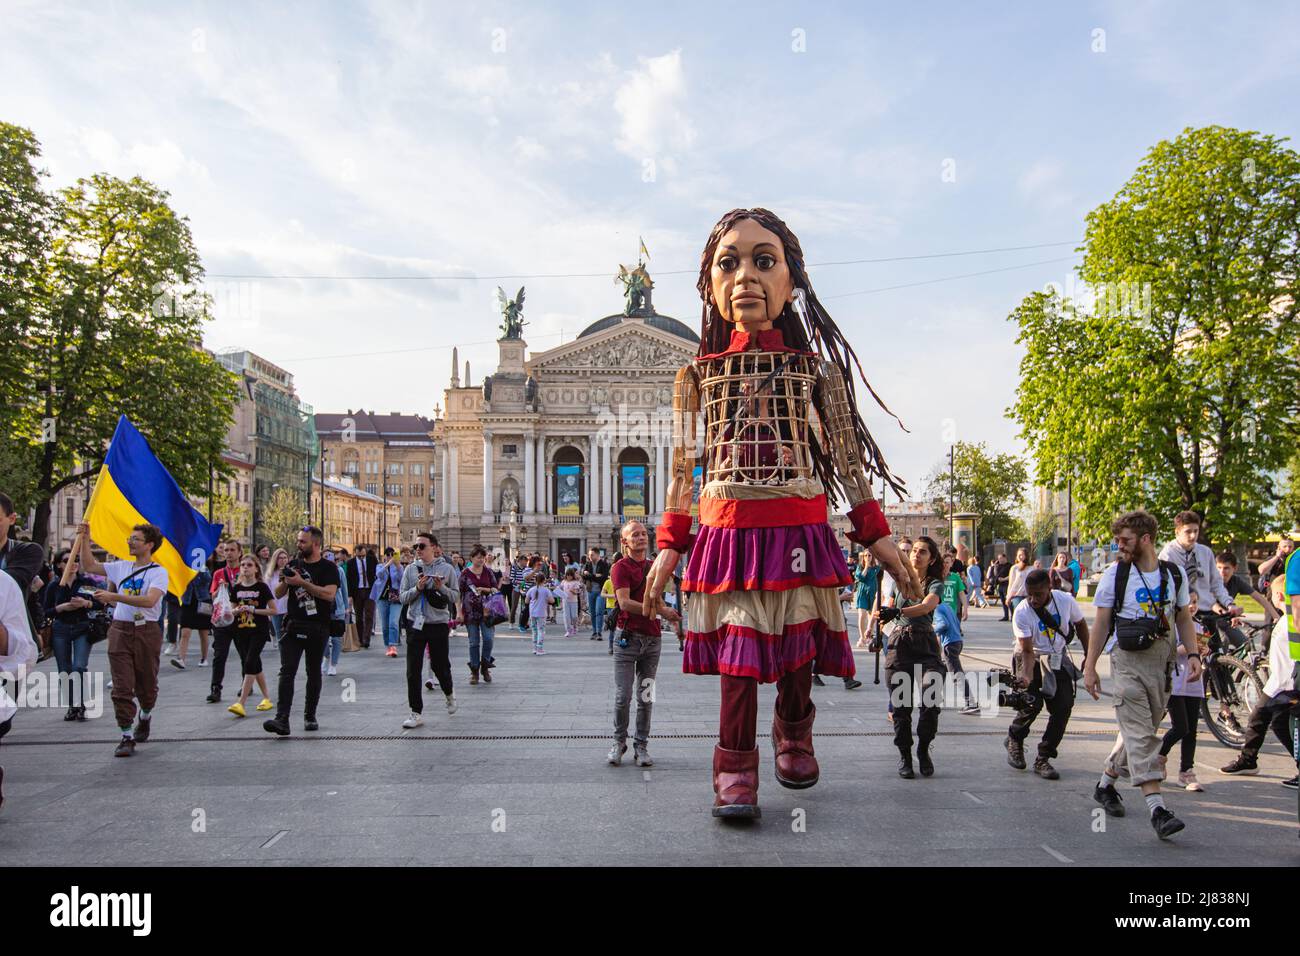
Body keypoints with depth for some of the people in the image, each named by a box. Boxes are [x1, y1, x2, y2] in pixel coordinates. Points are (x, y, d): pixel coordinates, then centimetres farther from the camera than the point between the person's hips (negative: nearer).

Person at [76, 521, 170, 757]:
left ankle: (145, 717, 39)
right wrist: (85, 539, 11)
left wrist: (114, 596, -28)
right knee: (122, 686, -2)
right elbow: (89, 566, 20)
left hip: (147, 631, -3)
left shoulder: (159, 572, -7)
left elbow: (149, 600, -23)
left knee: (147, 683, 11)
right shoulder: (121, 567, 10)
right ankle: (127, 737, 2)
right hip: (120, 630, 4)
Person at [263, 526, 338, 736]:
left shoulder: (328, 568, -3)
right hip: (294, 626, 3)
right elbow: (278, 594, 12)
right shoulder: (293, 565, 12)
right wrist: (285, 581, -9)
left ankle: (310, 717, 23)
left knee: (314, 673, 10)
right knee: (287, 672, -9)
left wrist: (302, 582, -21)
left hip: (317, 628, -3)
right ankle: (282, 720, -16)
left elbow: (329, 594, -19)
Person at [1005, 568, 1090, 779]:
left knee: (1064, 706, -7)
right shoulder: (1021, 612, -24)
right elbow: (1028, 651, -24)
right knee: (1032, 704, -17)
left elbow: (1080, 625, 4)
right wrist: (1027, 676, -40)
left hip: (1058, 659, 3)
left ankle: (1043, 759, 4)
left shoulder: (1065, 600, -16)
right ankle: (1014, 740, 14)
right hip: (1031, 659, -3)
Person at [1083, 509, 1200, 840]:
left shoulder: (1174, 574, 7)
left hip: (1162, 659, 4)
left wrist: (1193, 655, 1)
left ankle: (1105, 784, 30)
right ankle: (1156, 808, -15)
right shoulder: (1115, 574, -1)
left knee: (1142, 729, 11)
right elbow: (1101, 623, 2)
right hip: (1127, 660, -4)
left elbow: (1183, 619, 15)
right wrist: (1090, 667, -1)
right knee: (1140, 733, -10)